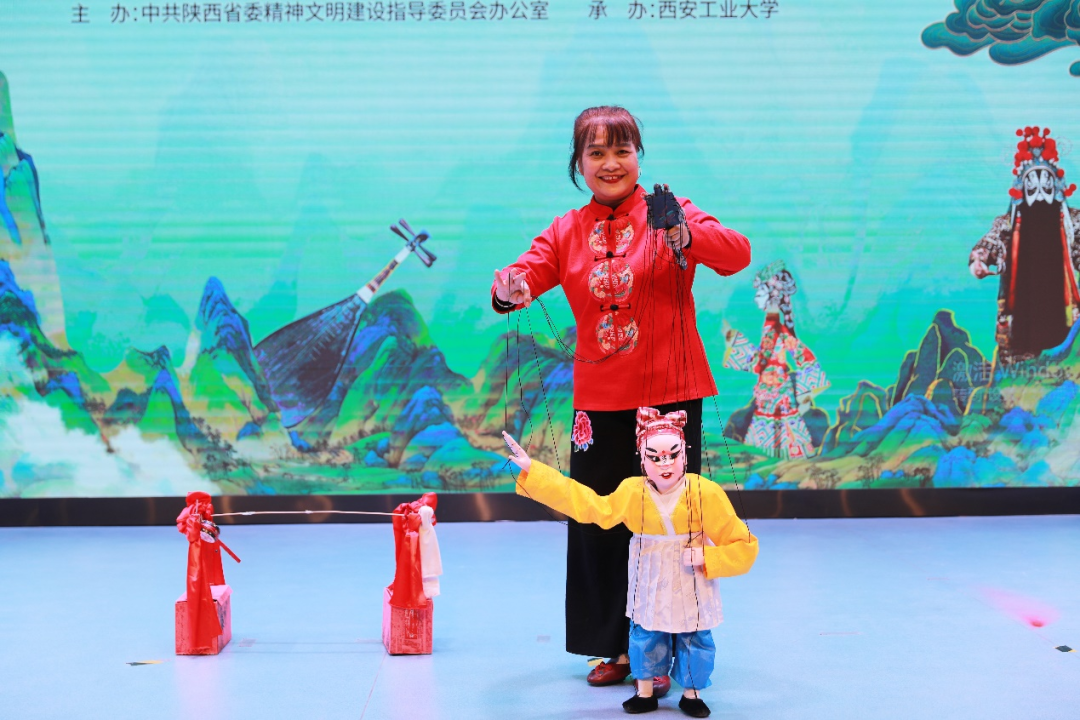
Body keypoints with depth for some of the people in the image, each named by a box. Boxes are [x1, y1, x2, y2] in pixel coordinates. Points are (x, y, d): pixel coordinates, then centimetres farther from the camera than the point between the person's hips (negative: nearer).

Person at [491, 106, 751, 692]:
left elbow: (738, 254, -18)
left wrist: (687, 236, -38)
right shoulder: (566, 232, 9)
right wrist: (508, 289, -29)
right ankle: (618, 647, 24)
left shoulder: (669, 214, -2)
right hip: (599, 400, 4)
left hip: (669, 394, -3)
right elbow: (523, 274, -4)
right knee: (598, 521, 8)